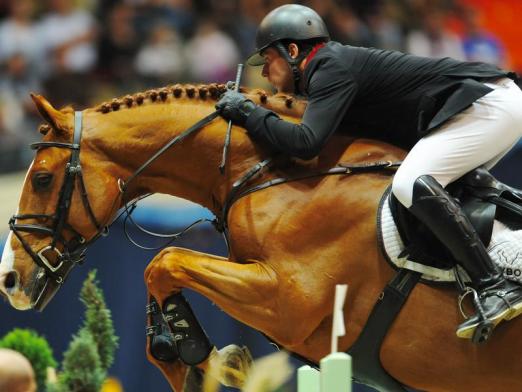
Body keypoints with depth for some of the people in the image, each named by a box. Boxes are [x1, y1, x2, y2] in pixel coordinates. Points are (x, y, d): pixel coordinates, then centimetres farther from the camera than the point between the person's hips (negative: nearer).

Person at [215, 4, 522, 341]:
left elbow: (306, 143, -24)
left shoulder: (331, 68, -12)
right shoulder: (336, 63, 18)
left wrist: (248, 113, -12)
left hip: (490, 106, -11)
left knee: (411, 184, -26)